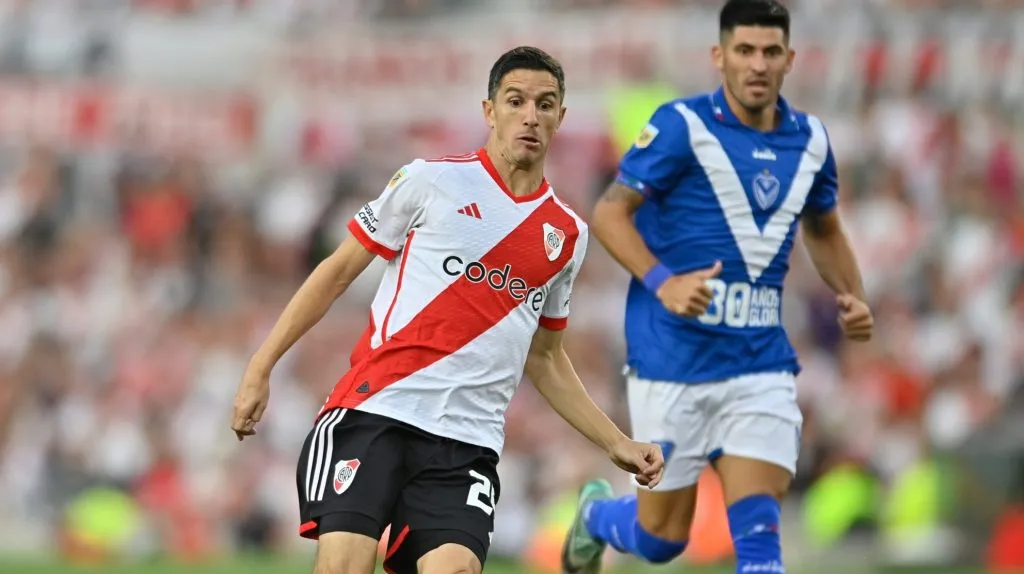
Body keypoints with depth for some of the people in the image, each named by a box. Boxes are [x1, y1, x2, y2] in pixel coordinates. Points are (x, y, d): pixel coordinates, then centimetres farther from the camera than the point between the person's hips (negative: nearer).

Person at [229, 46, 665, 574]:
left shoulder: (568, 234, 16)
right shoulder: (431, 181, 4)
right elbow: (337, 272, 8)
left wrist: (616, 444, 21)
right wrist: (261, 368, 2)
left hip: (467, 445, 3)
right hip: (374, 412, -3)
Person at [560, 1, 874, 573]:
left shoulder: (809, 139, 6)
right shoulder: (682, 125, -10)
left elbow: (825, 230, 23)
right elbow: (609, 213, -9)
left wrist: (853, 297, 5)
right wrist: (662, 283, -24)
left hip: (762, 364, 4)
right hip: (674, 359, -3)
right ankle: (596, 513, 42)